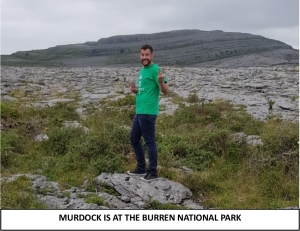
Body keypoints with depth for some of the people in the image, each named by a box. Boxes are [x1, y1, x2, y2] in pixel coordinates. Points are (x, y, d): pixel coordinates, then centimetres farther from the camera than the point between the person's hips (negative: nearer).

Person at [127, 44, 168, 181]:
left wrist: (161, 81, -35)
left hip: (148, 113, -10)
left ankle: (153, 172, 8)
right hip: (139, 112, 10)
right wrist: (135, 90, 6)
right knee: (134, 139, 17)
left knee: (150, 142, -2)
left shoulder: (155, 69, -11)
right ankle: (141, 168, 28)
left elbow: (165, 91, -16)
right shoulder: (142, 70, 17)